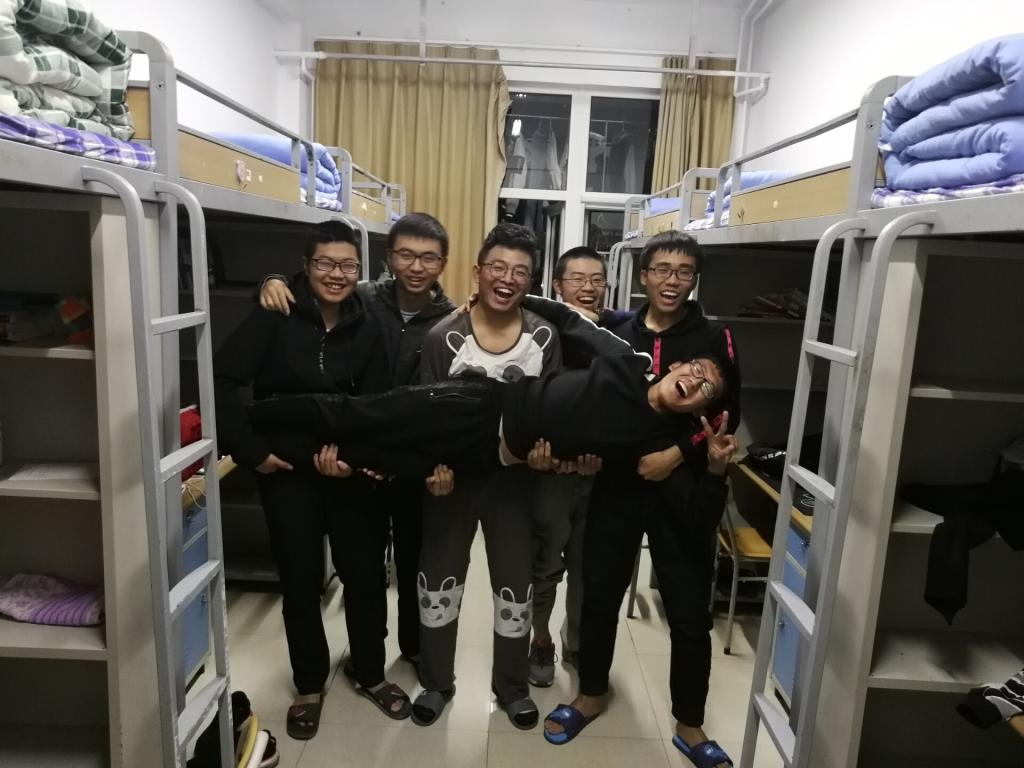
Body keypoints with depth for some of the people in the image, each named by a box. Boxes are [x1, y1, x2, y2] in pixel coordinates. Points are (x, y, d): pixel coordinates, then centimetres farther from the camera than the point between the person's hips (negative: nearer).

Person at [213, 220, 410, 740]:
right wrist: (250, 449, -13)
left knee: (366, 576, 9)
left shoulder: (366, 328, 1)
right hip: (288, 473, -2)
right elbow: (222, 380, -12)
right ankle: (309, 686, 33)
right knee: (300, 582, 10)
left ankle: (371, 675, 33)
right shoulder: (275, 317, -9)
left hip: (350, 473, 2)